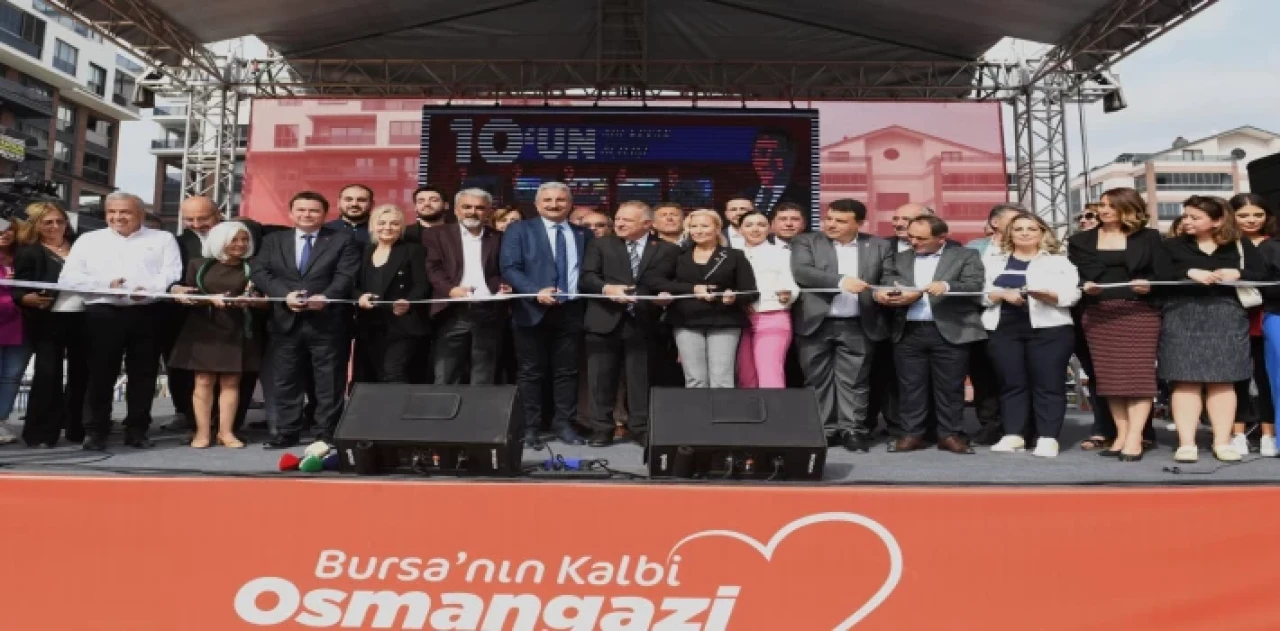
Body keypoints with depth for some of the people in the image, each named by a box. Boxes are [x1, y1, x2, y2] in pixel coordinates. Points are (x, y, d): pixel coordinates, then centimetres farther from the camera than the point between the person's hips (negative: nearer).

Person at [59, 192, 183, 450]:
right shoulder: (88, 240, 15)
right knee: (100, 373, 2)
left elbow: (173, 273, -1)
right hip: (103, 313, 1)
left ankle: (137, 430, 11)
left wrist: (149, 288, -19)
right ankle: (95, 430, 11)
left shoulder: (163, 239, 12)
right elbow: (68, 277, 5)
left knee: (143, 373, 3)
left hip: (147, 314, 0)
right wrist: (105, 284, -10)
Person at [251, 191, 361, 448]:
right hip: (285, 321, 3)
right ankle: (287, 433, 19)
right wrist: (285, 295, -14)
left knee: (330, 383, 2)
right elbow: (260, 272, 3)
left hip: (328, 322, -3)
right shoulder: (272, 240, 14)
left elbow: (346, 275, -6)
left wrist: (326, 297, -22)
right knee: (286, 381, 9)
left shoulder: (343, 240, 5)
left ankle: (329, 434, 11)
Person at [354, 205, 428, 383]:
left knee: (393, 375, -14)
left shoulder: (413, 250, 3)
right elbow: (352, 285, 12)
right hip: (368, 327, 5)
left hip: (401, 326, -5)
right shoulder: (363, 252, 15)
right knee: (372, 378, 7)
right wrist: (359, 296, -10)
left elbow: (422, 285, -5)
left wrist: (408, 302, -24)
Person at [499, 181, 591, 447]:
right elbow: (509, 268, -7)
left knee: (567, 371, 7)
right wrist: (536, 292, -19)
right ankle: (529, 427, 11)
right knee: (530, 372, 3)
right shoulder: (519, 230, 3)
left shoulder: (583, 234, 13)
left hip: (571, 311, 3)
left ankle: (563, 423, 17)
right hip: (533, 311, -3)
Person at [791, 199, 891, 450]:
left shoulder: (879, 246, 10)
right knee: (818, 379, 5)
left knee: (855, 380, 3)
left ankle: (853, 430, 11)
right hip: (816, 324, 0)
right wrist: (841, 281, -21)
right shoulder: (806, 242, 3)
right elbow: (801, 271, -13)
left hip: (859, 326, 1)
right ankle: (823, 430, 14)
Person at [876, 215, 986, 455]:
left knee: (950, 386, 3)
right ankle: (912, 433, 12)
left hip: (950, 331, -2)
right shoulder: (898, 259, 16)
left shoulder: (966, 255, 6)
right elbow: (887, 284, 5)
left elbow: (975, 285, -6)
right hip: (908, 332, 3)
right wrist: (884, 295, -19)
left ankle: (950, 434, 13)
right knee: (910, 385, 4)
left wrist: (947, 286, -24)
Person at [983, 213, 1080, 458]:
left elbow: (1070, 295, -2)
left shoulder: (1058, 261, 8)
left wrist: (1045, 294, -20)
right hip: (1003, 329, 2)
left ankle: (1048, 438, -1)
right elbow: (981, 292, 4)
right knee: (1011, 383, 4)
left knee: (1048, 383, -4)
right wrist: (1004, 294, -13)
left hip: (1049, 329, -2)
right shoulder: (994, 259, 14)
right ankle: (1013, 435, 9)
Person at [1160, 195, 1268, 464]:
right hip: (1182, 316, -1)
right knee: (1186, 380, -4)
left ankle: (1222, 442, 8)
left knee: (1223, 380, 3)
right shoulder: (1172, 246, 7)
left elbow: (1263, 275, 6)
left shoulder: (1241, 246, 12)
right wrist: (1188, 272, -17)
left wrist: (1238, 274, -11)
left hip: (1226, 316, 1)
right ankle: (1186, 443, -2)